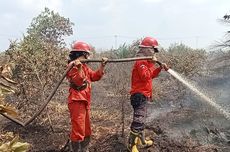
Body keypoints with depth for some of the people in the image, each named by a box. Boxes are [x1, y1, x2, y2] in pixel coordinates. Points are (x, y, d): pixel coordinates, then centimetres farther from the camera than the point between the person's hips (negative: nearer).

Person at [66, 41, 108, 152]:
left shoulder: (84, 66, 17)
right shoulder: (73, 66, -12)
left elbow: (95, 76, 16)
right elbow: (78, 82, -25)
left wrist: (102, 65, 7)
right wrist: (79, 68, -39)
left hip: (84, 102, 10)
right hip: (77, 102, -10)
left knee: (86, 130, 20)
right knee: (78, 130, -9)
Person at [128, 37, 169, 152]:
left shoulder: (145, 61, 18)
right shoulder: (141, 62, -15)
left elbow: (151, 75, 23)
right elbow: (145, 76, -26)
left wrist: (160, 68, 10)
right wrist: (151, 64, -21)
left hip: (142, 95, 11)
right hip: (140, 95, -11)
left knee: (141, 120, 21)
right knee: (138, 121, -12)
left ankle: (141, 141, 34)